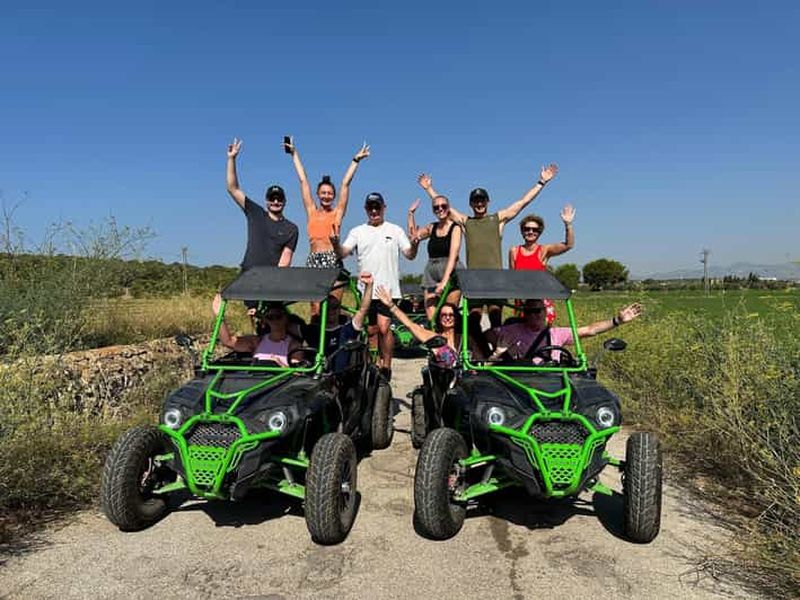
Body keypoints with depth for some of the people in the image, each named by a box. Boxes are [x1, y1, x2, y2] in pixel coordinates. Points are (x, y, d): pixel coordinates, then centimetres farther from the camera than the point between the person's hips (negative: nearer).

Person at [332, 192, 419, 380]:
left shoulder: (395, 230, 6)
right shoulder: (357, 232, 10)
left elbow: (410, 255, 2)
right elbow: (343, 253, -1)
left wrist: (414, 244, -20)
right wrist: (335, 243, -22)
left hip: (388, 289, -3)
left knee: (384, 327, -12)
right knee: (373, 328, 12)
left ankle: (386, 366, 0)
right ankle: (381, 359, 28)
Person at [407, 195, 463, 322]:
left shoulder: (455, 228, -2)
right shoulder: (432, 227, 14)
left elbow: (453, 256, -12)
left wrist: (444, 281, -22)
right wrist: (411, 213, 14)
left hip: (451, 274, -4)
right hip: (431, 273, 4)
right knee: (431, 319, -6)